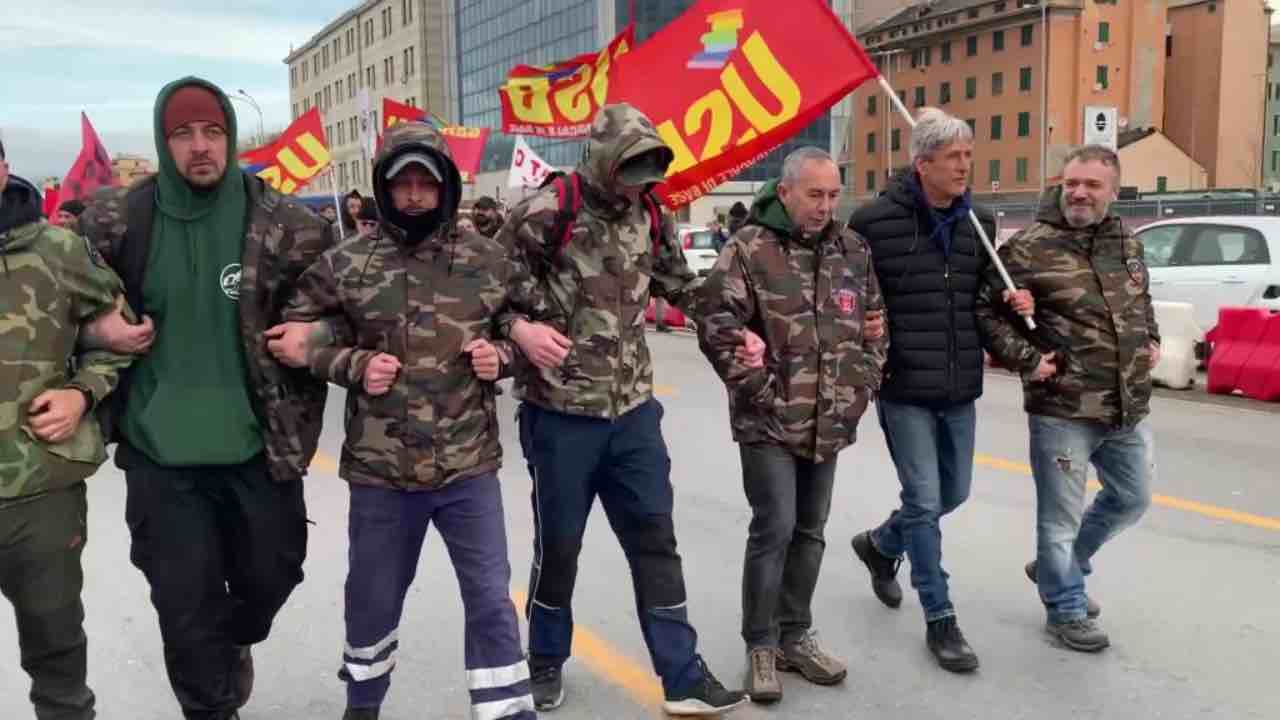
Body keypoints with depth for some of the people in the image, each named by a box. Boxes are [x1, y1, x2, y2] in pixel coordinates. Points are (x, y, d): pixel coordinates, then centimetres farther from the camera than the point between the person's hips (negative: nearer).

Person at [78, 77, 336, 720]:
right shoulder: (116, 221, -4)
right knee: (184, 602, 7)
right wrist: (97, 330, -9)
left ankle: (235, 640, 52)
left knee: (271, 574, 17)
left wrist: (314, 334, -12)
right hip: (160, 452, 0)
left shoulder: (282, 223, -7)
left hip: (259, 445, 1)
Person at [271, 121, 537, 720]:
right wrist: (354, 365, -12)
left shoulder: (488, 260, 0)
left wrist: (500, 356, -10)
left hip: (470, 467, 0)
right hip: (380, 471, 1)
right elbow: (289, 336, 3)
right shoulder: (345, 264, -5)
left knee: (490, 599, 5)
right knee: (373, 597, 19)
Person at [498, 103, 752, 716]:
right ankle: (546, 662, 33)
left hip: (633, 410, 5)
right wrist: (519, 329, -25)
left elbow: (681, 284, 18)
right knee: (558, 544, 11)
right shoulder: (548, 213, -13)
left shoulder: (648, 214, 6)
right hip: (561, 412, -5)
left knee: (655, 540, 8)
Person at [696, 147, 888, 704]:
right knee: (774, 528, -5)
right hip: (769, 422, -6)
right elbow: (716, 327, -15)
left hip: (831, 422, 6)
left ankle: (795, 635, 28)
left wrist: (865, 381, 7)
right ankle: (760, 645, 12)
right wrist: (761, 390, -15)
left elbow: (875, 317, 17)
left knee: (810, 531, 13)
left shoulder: (853, 249, 8)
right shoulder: (749, 248, -10)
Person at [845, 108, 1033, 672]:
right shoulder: (875, 221, -11)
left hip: (961, 391, 6)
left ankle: (879, 546, 45)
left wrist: (1014, 301, -1)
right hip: (904, 391, -6)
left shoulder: (980, 222, 6)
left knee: (953, 494, 17)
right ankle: (940, 621, 15)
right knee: (925, 503, -1)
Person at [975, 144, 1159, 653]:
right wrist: (1025, 358, -16)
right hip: (1062, 410, -7)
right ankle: (1066, 609, 25)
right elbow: (986, 310, -9)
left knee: (1132, 499, 21)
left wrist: (1152, 341, 11)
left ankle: (1060, 568, 41)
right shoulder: (1029, 248, -12)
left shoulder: (1128, 244, 9)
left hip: (1129, 407, 7)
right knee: (1061, 515, 5)